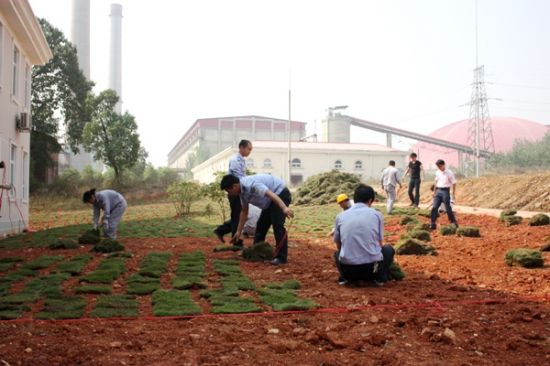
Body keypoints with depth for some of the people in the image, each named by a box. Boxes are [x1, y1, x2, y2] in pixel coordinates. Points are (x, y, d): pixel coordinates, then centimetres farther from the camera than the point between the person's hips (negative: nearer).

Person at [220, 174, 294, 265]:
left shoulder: (251, 185, -30)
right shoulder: (242, 191, -1)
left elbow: (271, 194, -42)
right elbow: (244, 211, 10)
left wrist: (284, 208, -54)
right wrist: (239, 231, 12)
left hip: (280, 195, -10)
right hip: (270, 202, 10)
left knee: (277, 225, -20)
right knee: (261, 225, 12)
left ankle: (281, 257, -18)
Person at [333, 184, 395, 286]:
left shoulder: (340, 216, 8)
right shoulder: (377, 214, 4)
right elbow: (379, 244, 14)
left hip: (347, 269, 2)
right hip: (373, 266, -1)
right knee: (389, 250, 30)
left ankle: (345, 277, 13)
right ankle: (379, 277, 11)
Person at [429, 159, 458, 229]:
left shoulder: (449, 173, -8)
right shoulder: (437, 172, 10)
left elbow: (454, 183, -6)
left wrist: (453, 193, -9)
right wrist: (434, 191, 16)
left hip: (445, 191, -5)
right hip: (438, 191, 6)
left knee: (448, 208, -1)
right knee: (434, 207, -2)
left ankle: (454, 223, 12)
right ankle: (432, 224, 1)